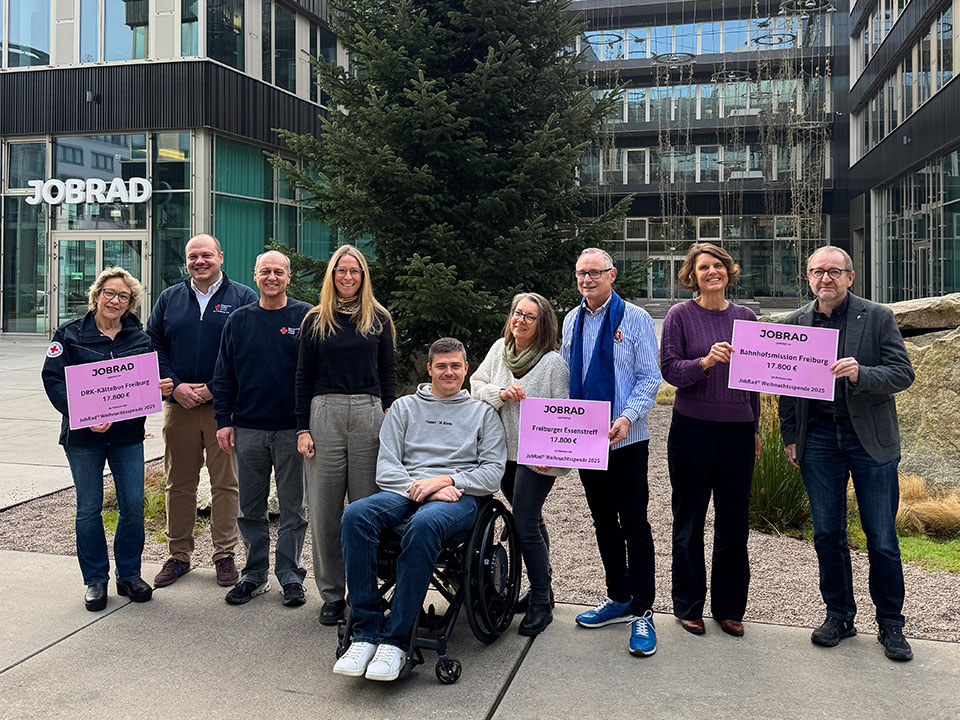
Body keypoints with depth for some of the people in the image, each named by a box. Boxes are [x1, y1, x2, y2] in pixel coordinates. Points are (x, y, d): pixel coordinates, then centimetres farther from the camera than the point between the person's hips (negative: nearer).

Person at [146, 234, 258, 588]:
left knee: (225, 483, 3)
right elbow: (152, 346, 10)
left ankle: (225, 555, 15)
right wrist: (175, 386, -6)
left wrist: (214, 389, -12)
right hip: (178, 404, 3)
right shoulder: (169, 299, 12)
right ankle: (179, 555, 22)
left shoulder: (243, 298, 1)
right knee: (178, 483, 9)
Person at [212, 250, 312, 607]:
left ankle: (290, 576, 18)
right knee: (250, 508, 11)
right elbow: (223, 375, 10)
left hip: (292, 429, -3)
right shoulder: (238, 321, 8)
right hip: (247, 429, 3)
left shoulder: (306, 317, 0)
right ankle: (255, 575, 24)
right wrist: (224, 420, 3)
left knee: (293, 507, 6)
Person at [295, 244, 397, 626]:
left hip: (369, 413, 0)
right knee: (325, 507, 2)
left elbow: (388, 372, 10)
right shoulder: (316, 320, 9)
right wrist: (302, 428, 1)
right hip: (325, 412, 0)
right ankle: (331, 594, 14)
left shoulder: (378, 319, 10)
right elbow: (304, 376, 8)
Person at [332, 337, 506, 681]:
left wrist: (445, 479, -9)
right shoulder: (404, 407, 21)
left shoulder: (483, 412, 18)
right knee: (355, 515, -31)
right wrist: (421, 488, -9)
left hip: (459, 497, -2)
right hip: (405, 490, 3)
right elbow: (386, 467, 9)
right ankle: (365, 633, -27)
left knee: (424, 524, -39)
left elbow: (493, 471, 6)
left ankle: (395, 640, -33)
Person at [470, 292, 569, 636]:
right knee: (531, 521, 17)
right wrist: (500, 393, -11)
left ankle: (540, 604, 4)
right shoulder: (499, 349, 5)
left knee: (525, 525, -9)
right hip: (504, 452, 6)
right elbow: (476, 384, 9)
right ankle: (542, 588, 32)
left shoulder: (553, 362, -12)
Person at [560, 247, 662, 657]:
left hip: (625, 438, -5)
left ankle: (642, 612, 8)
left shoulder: (635, 319, -4)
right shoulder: (572, 321, 11)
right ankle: (618, 599, 28)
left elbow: (649, 378, -7)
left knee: (634, 524, -2)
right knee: (603, 521, 14)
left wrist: (627, 417, -22)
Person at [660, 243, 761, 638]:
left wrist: (755, 428, 14)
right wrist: (705, 361, -25)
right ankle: (688, 606, 21)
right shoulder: (680, 315, -2)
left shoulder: (745, 316, 8)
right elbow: (669, 369, -7)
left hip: (737, 429, 3)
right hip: (692, 427, -3)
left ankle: (729, 607, 23)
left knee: (734, 518, 8)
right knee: (690, 519, 7)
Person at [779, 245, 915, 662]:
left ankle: (890, 624, 19)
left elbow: (903, 373, -6)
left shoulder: (878, 318, -1)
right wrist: (790, 437, 9)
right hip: (818, 439, 3)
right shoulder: (795, 323, 7)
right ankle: (839, 615, 24)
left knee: (882, 538, 3)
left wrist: (860, 374, -25)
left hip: (871, 439, -2)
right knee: (827, 534, 9)